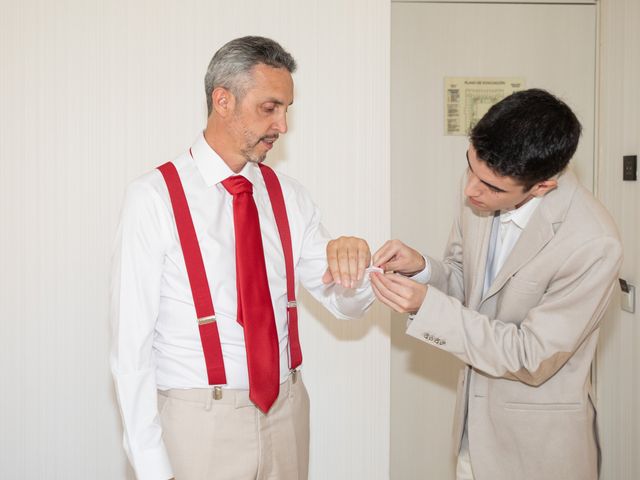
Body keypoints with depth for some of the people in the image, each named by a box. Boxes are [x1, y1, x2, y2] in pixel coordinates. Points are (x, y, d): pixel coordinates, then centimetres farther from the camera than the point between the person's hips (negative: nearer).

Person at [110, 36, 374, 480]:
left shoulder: (289, 195, 4)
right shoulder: (154, 197, -12)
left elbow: (346, 304, 5)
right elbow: (132, 343, -12)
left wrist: (351, 262, -18)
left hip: (286, 412, 5)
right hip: (199, 423, -5)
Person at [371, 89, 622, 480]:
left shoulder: (593, 245, -28)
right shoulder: (482, 187, -10)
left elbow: (533, 359, -22)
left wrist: (427, 305, -28)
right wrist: (422, 269, -17)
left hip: (539, 438, -5)